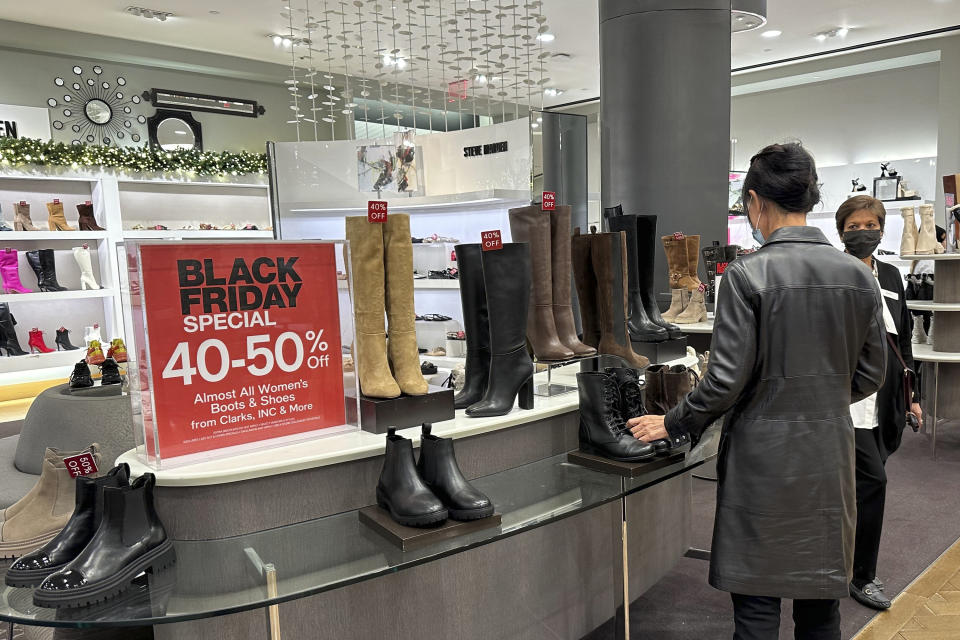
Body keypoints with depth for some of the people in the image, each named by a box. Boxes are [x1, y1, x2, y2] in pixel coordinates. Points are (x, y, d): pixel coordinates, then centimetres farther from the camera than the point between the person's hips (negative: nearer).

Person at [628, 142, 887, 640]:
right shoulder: (858, 275, 1)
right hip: (830, 456, 5)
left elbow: (727, 379, -15)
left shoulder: (747, 275, -14)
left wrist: (672, 425, -1)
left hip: (762, 455, -5)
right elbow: (871, 374, 8)